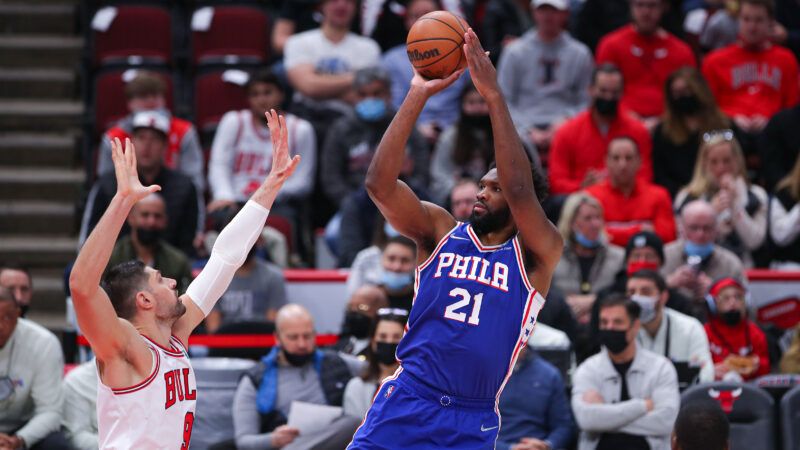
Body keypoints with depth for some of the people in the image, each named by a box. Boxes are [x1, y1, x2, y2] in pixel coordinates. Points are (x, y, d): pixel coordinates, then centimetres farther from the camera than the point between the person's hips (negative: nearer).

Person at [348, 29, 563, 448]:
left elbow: (520, 192, -17)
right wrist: (417, 96, -12)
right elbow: (379, 183, -6)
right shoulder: (441, 231, 9)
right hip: (405, 405, 1)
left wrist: (494, 97, -19)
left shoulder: (537, 256, 2)